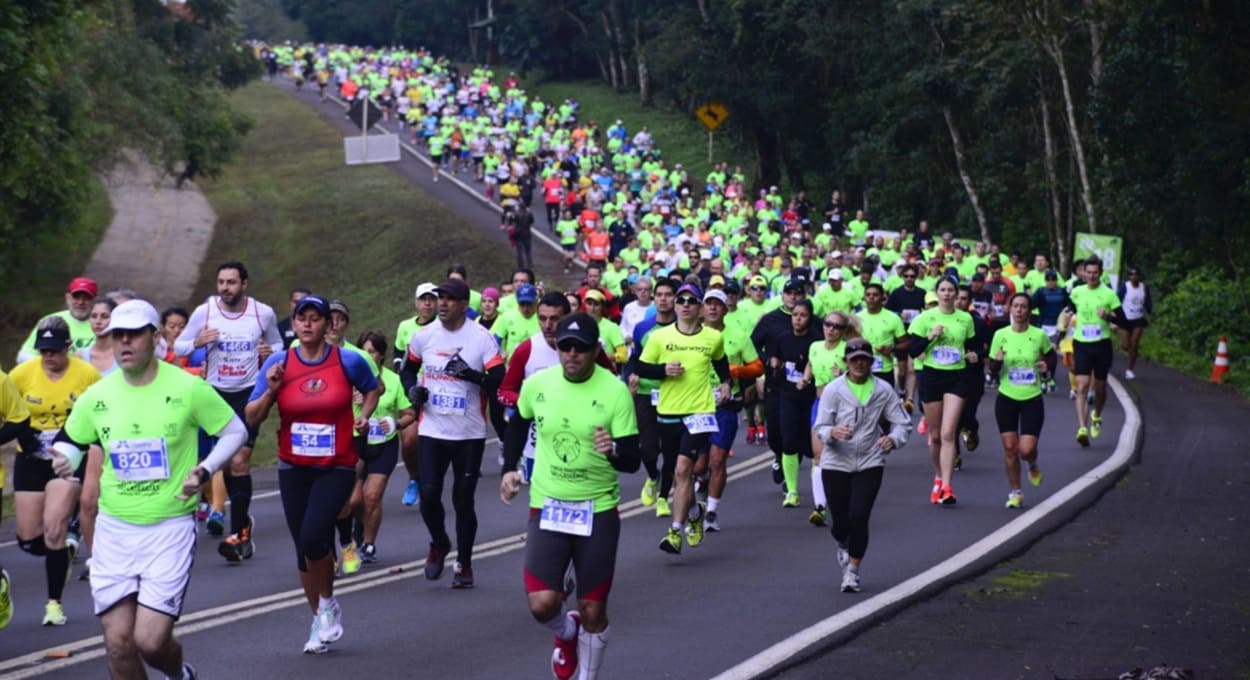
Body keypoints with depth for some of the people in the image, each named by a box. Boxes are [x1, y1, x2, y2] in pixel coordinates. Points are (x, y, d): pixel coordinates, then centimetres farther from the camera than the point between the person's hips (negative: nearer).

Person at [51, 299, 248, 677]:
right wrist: (63, 460, -8)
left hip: (170, 529, -3)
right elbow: (69, 441, 16)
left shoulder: (188, 388, -8)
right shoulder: (96, 396, 1)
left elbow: (236, 431, 2)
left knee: (150, 640, -10)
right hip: (114, 531, 3)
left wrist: (205, 471, -13)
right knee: (118, 642, -2)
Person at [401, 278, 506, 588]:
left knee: (463, 500, 3)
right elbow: (408, 368, 18)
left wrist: (473, 375, -28)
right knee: (429, 495, -7)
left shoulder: (482, 337, -8)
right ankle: (439, 544, 23)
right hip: (432, 431, 2)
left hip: (470, 434, -2)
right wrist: (412, 389, -2)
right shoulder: (424, 335, 2)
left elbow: (499, 381, -11)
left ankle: (464, 563, 19)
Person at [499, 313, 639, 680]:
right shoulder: (537, 385, -4)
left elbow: (632, 461, -13)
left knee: (593, 611, 4)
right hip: (547, 507, 1)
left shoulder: (616, 392, -12)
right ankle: (567, 632, 26)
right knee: (542, 604, -10)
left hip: (598, 509, -1)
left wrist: (613, 450, -34)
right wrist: (510, 468, 13)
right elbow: (519, 422, 19)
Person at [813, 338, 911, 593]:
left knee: (859, 517, -12)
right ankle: (843, 546, 42)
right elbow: (820, 426, -7)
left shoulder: (883, 390, -1)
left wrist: (893, 439, -20)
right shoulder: (833, 389, -5)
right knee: (840, 521, 4)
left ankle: (852, 571, 6)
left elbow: (903, 423, 2)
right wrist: (833, 432, -31)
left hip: (869, 463, 0)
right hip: (836, 463, 0)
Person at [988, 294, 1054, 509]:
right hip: (1007, 398, 1)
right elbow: (992, 370, 3)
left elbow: (1050, 355, 15)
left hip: (1032, 399, -1)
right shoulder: (1000, 335, -3)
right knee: (1010, 447, -1)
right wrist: (997, 361, -19)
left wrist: (1046, 366, -6)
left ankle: (1033, 466, 28)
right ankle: (1015, 492, 15)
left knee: (1026, 449, -9)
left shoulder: (1039, 335, -5)